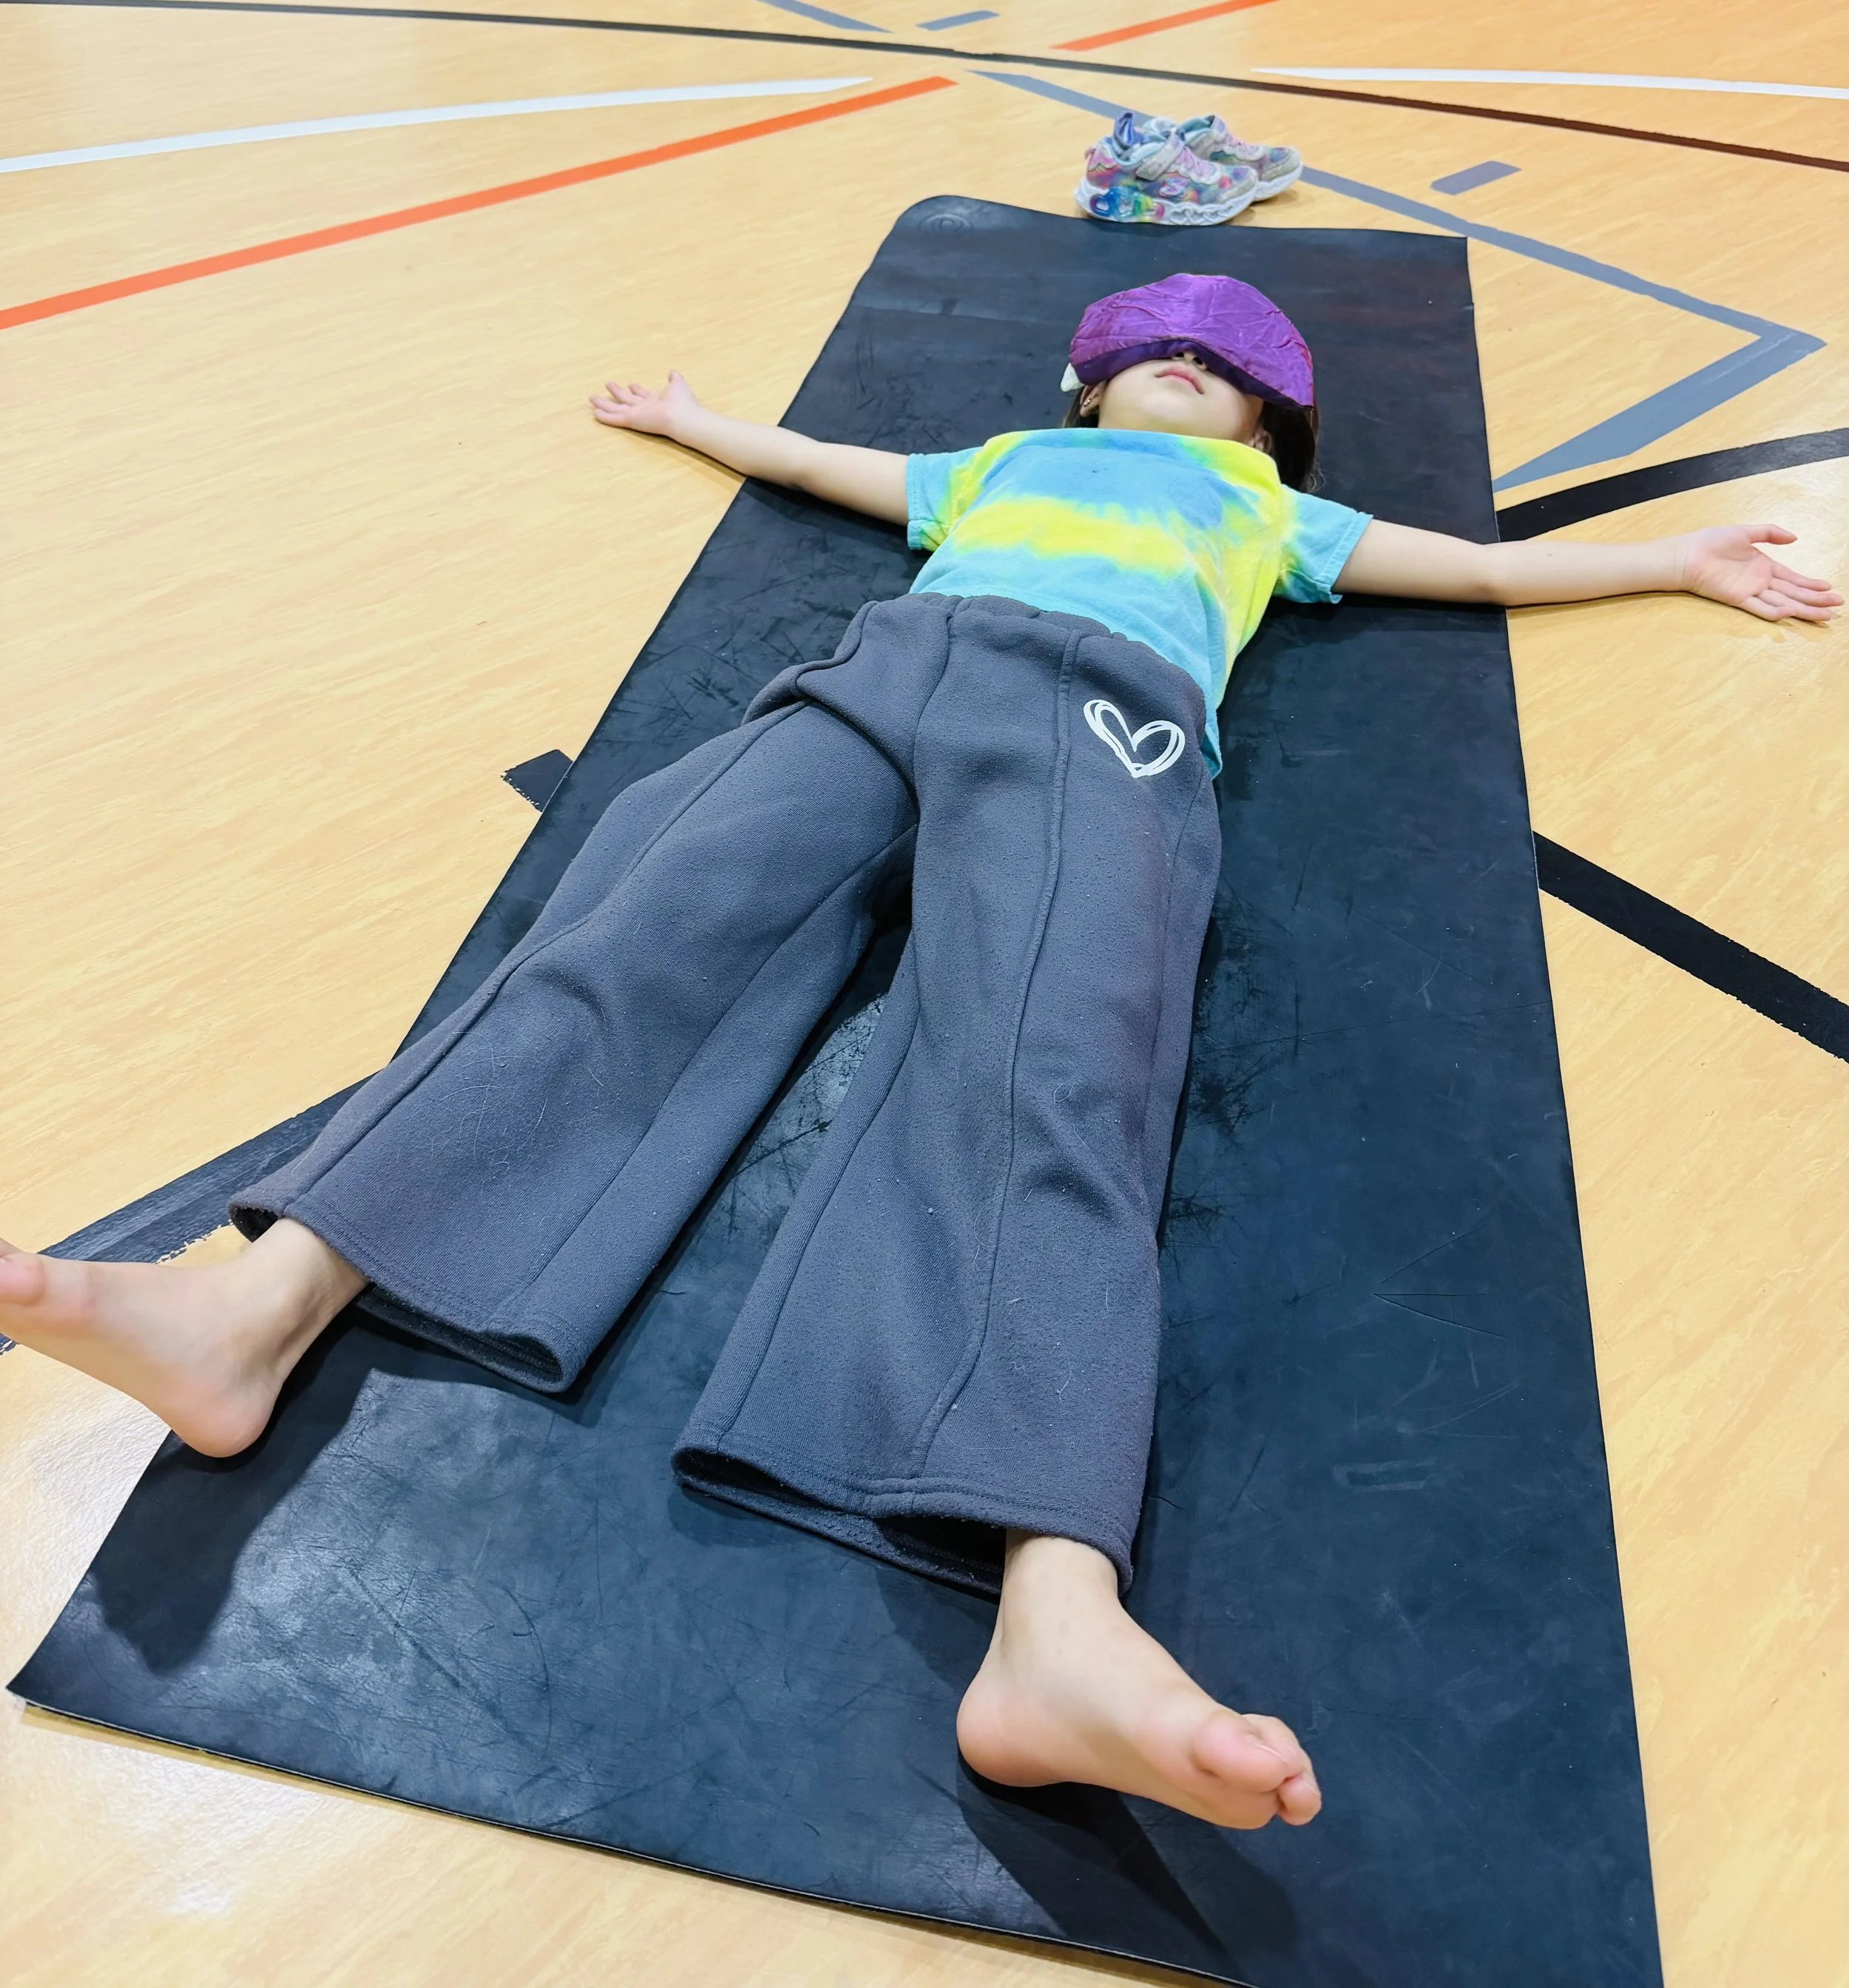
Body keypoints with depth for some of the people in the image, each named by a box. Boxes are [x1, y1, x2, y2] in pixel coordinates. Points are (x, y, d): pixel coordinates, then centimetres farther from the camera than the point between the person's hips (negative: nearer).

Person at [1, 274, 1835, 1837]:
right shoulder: (1003, 459, 43)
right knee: (636, 939, -26)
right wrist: (687, 415, 66)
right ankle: (260, 1305, -40)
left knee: (1048, 1089, -33)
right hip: (884, 668, 3)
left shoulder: (1269, 507, 40)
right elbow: (807, 459, 53)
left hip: (1100, 715, -2)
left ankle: (1056, 1622, -53)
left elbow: (1485, 565, 46)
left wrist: (1682, 558, 52)